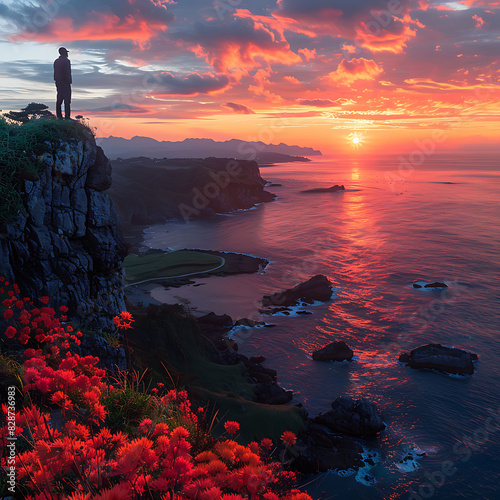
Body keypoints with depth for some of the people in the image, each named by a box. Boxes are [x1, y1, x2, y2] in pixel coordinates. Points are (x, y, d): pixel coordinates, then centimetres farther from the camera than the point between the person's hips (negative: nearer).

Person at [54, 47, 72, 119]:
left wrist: (56, 82, 16)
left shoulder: (56, 61, 11)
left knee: (59, 99, 10)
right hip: (65, 83, -8)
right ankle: (67, 116, -7)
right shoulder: (66, 61, -14)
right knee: (67, 99, -6)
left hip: (58, 82, 8)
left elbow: (55, 73, 12)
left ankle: (59, 116, 10)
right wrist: (69, 82, -15)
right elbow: (67, 73, -20)